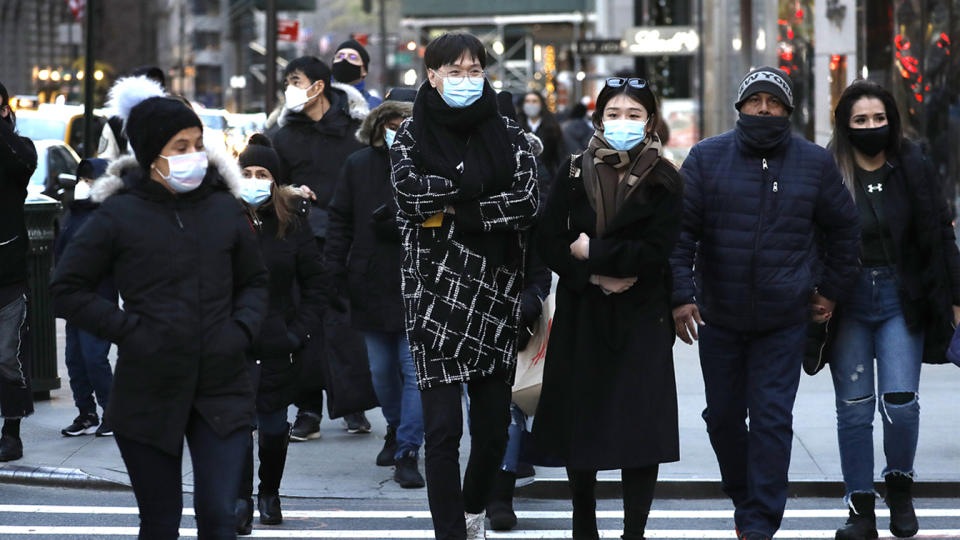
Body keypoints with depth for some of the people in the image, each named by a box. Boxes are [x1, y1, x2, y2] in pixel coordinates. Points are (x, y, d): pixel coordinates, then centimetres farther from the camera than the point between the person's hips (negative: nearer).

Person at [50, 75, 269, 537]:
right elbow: (68, 289, 0)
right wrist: (126, 329, -10)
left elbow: (254, 281, 18)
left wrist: (242, 328, -1)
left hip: (222, 390, 2)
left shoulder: (224, 208, 5)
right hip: (149, 394, -1)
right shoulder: (119, 216, -4)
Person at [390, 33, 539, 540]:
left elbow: (527, 203, -7)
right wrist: (479, 190, -10)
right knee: (443, 426, -8)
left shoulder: (507, 134, 8)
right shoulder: (412, 133, 4)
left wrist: (452, 208, -9)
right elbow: (410, 194, -14)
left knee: (494, 424, 7)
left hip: (496, 292, 2)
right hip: (436, 292, -2)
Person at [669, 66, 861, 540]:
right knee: (723, 416, 11)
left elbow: (843, 227, 14)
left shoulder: (815, 163, 2)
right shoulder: (707, 158, -2)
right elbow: (681, 230, -4)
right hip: (718, 315, 1)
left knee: (772, 419, -5)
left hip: (784, 320, -1)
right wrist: (680, 295, -12)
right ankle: (742, 498, 32)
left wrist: (832, 288, 12)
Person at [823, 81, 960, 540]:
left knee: (901, 400, -8)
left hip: (902, 299, 0)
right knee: (854, 408, 2)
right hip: (847, 304, 0)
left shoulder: (913, 169, 2)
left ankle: (900, 486, 17)